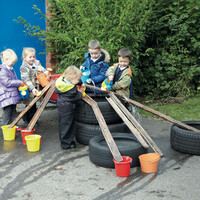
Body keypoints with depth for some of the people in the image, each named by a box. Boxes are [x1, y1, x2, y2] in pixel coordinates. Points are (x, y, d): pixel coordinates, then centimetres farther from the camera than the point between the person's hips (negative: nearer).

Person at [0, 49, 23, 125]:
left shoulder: (11, 69, 15)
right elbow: (7, 82, -22)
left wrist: (19, 83, 11)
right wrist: (19, 82, -16)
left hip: (13, 95, 10)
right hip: (6, 96, -10)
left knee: (13, 111, 15)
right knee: (7, 112, -5)